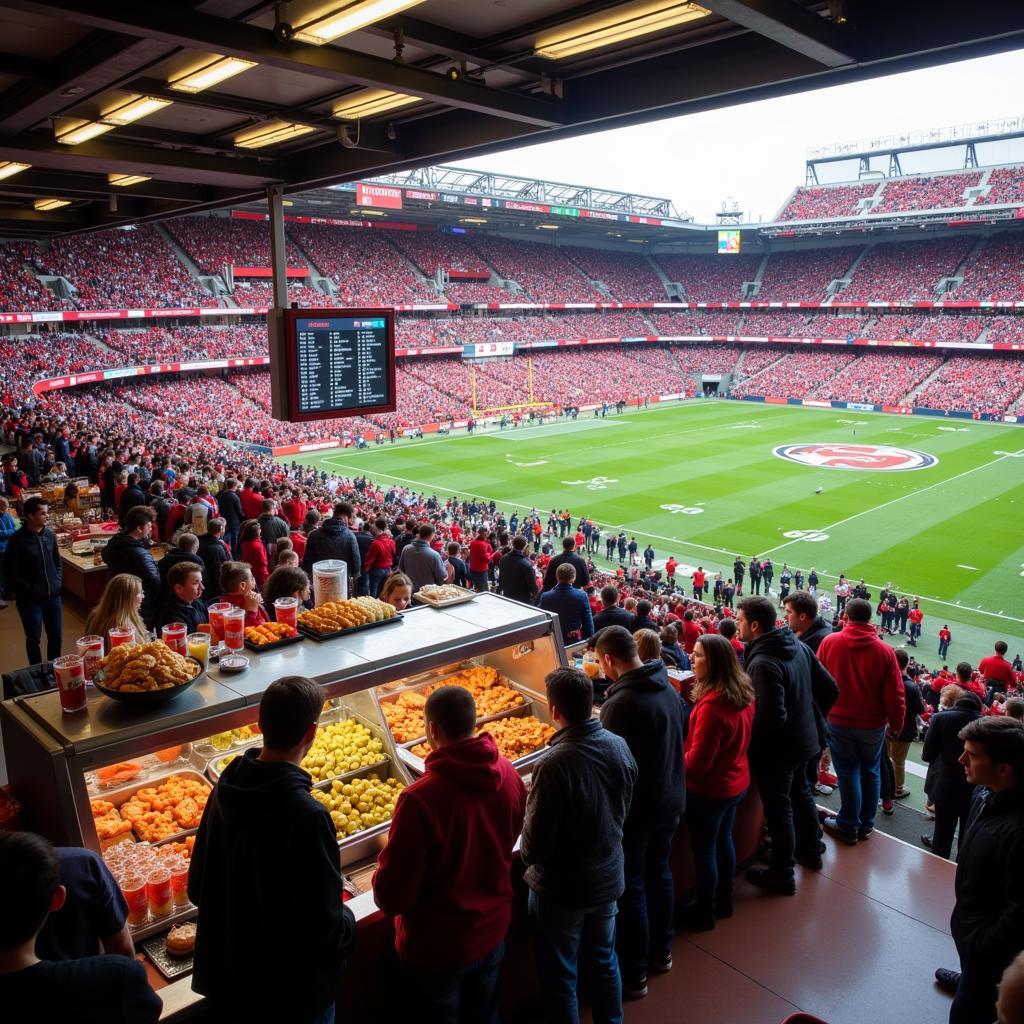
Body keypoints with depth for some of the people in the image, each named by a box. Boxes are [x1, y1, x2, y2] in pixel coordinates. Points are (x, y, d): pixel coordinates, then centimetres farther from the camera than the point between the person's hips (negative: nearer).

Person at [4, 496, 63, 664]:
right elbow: (10, 574, -11)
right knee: (34, 639, 9)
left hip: (53, 596, 5)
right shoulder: (17, 540, -14)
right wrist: (30, 590, -12)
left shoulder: (50, 534, 1)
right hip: (30, 599, -4)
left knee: (56, 636, 13)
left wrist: (58, 582, 2)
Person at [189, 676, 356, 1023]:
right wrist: (348, 924, -5)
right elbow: (323, 931, -26)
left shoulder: (225, 790, -11)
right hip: (293, 994, -5)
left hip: (225, 979, 6)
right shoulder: (306, 817, -32)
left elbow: (197, 889, 2)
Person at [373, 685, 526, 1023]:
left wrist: (383, 866, -4)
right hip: (492, 932, 5)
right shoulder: (509, 776, -15)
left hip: (436, 947, -5)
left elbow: (391, 896, -25)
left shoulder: (419, 798, -33)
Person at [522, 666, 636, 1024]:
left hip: (561, 888, -6)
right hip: (608, 876, 6)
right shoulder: (619, 746, -12)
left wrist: (531, 804, -4)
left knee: (560, 978, 15)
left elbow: (535, 844, -22)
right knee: (604, 961, 26)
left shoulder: (554, 764, -31)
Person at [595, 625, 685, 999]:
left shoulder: (621, 703, -28)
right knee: (659, 873, 23)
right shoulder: (668, 688, -2)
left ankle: (634, 975, 21)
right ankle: (661, 951, 41)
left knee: (631, 888, 7)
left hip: (636, 809, -8)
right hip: (671, 800, 8)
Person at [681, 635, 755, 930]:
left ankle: (704, 913, 29)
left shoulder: (712, 705, -33)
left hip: (709, 790, -8)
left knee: (704, 851, 11)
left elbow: (697, 762, -27)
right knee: (723, 840, 25)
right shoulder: (743, 694, -5)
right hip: (736, 782, 8)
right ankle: (724, 900, 43)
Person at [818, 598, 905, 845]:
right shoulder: (885, 650, -10)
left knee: (848, 772, 9)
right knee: (870, 772, 17)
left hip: (839, 721, -1)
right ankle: (866, 824, 28)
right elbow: (895, 693, -7)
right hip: (874, 723, 1)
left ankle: (848, 826, 17)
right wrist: (896, 724, 7)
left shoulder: (830, 642, -11)